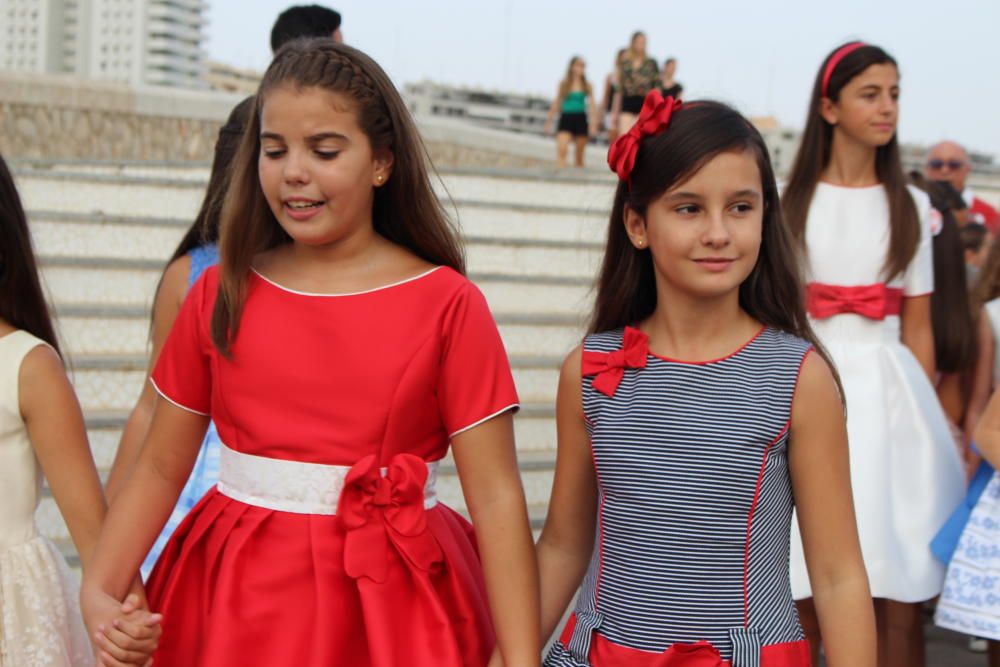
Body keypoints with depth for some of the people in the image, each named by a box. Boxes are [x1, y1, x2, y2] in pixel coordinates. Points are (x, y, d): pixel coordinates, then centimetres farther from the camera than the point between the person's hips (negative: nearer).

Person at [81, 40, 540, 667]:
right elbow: (160, 468, 6)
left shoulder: (447, 304, -6)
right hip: (234, 599, 3)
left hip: (389, 613, -2)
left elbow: (496, 497, -9)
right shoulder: (221, 295, 3)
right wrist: (100, 591, -7)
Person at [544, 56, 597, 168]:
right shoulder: (564, 83, 5)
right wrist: (549, 121, 9)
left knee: (579, 155, 5)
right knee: (561, 150, -20)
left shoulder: (587, 86, 6)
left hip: (580, 120, 1)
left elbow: (591, 105, 2)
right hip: (566, 118, -1)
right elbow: (556, 104, 10)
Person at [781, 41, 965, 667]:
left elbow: (918, 326, 10)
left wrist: (928, 417, 4)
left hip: (888, 389, 2)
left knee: (901, 602, -4)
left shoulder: (911, 207, 12)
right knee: (803, 597, -4)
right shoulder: (791, 201, 7)